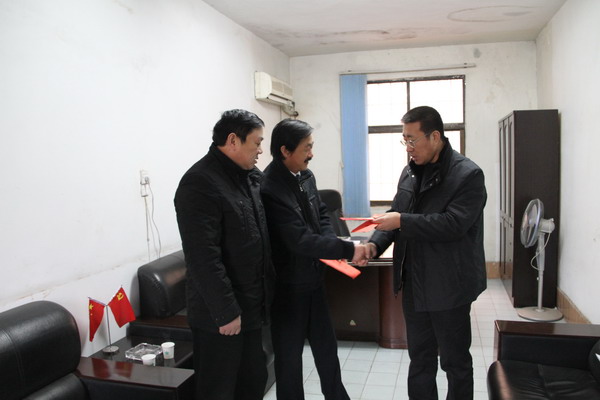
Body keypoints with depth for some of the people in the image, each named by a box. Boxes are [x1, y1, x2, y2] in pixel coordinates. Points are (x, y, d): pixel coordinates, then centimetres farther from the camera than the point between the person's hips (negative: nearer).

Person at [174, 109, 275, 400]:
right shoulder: (200, 183, -19)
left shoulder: (251, 177, 8)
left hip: (251, 305, 8)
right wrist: (225, 311, -20)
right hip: (219, 314, -8)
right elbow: (203, 258, -23)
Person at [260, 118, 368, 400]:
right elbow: (300, 240, -29)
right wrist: (348, 250, -24)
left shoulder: (306, 175, 1)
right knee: (289, 354, 12)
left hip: (313, 279, 8)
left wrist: (333, 247, -9)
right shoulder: (270, 188, -26)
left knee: (326, 345, 23)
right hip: (287, 287, -8)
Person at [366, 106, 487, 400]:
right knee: (419, 361, 20)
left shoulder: (468, 174, -13)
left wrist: (402, 221, -24)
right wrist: (375, 244, -7)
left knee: (455, 362, 11)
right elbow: (396, 215, 10)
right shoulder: (410, 172, 8)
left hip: (448, 287, -6)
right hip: (414, 284, 7)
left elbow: (453, 223, -23)